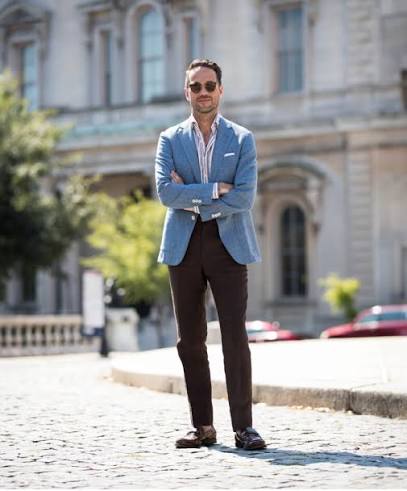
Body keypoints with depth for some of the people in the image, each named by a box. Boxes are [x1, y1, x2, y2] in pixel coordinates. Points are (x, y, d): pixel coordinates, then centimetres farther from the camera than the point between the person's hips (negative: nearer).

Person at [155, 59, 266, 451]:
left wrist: (191, 198, -8)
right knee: (190, 340, 4)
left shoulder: (242, 139, 5)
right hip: (184, 246, 2)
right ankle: (203, 427, 12)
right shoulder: (170, 140, 9)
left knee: (234, 336, -9)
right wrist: (214, 189, -11)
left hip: (228, 244, -2)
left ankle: (243, 427, -5)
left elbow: (244, 197, -8)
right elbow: (165, 192, -6)